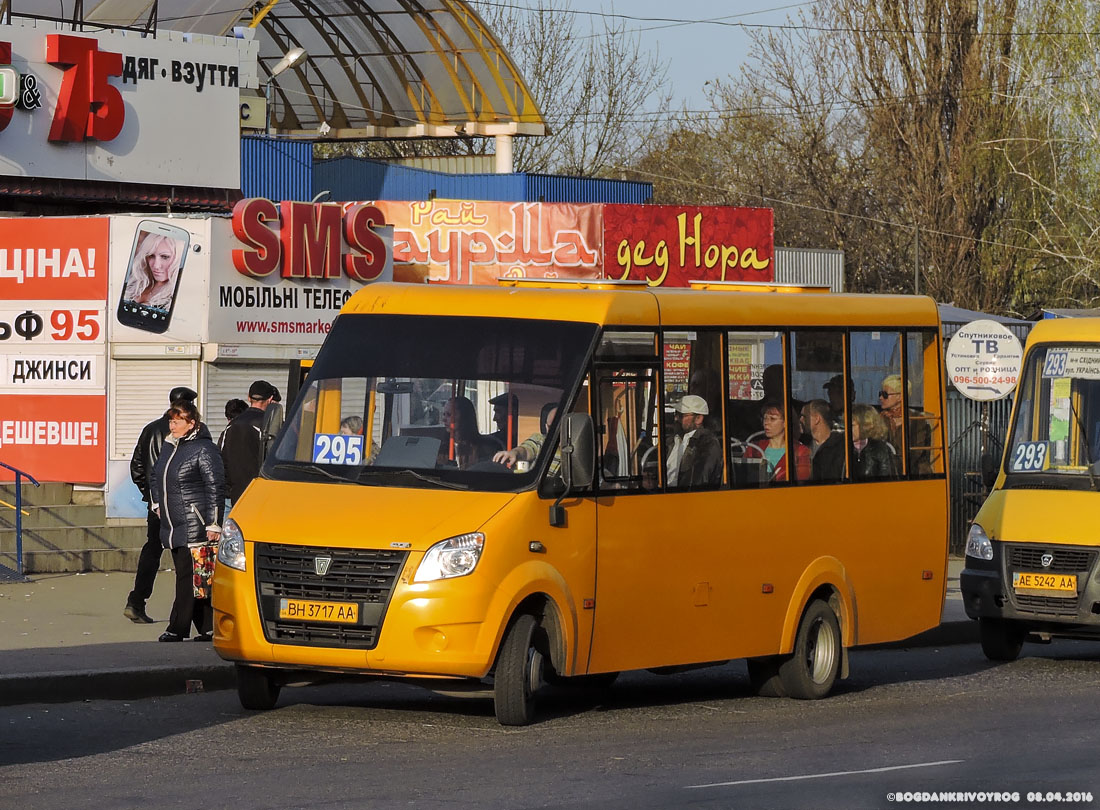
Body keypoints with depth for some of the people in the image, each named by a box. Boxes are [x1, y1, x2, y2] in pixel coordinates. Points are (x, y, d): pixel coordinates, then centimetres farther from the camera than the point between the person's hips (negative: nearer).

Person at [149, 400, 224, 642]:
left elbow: (215, 486, -12)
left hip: (195, 526, -9)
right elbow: (156, 476, 32)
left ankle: (177, 629, -9)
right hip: (172, 527, 9)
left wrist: (213, 524, -14)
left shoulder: (203, 449, -9)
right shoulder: (169, 445, 15)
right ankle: (208, 628, 13)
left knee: (190, 578, -8)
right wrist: (157, 502, 20)